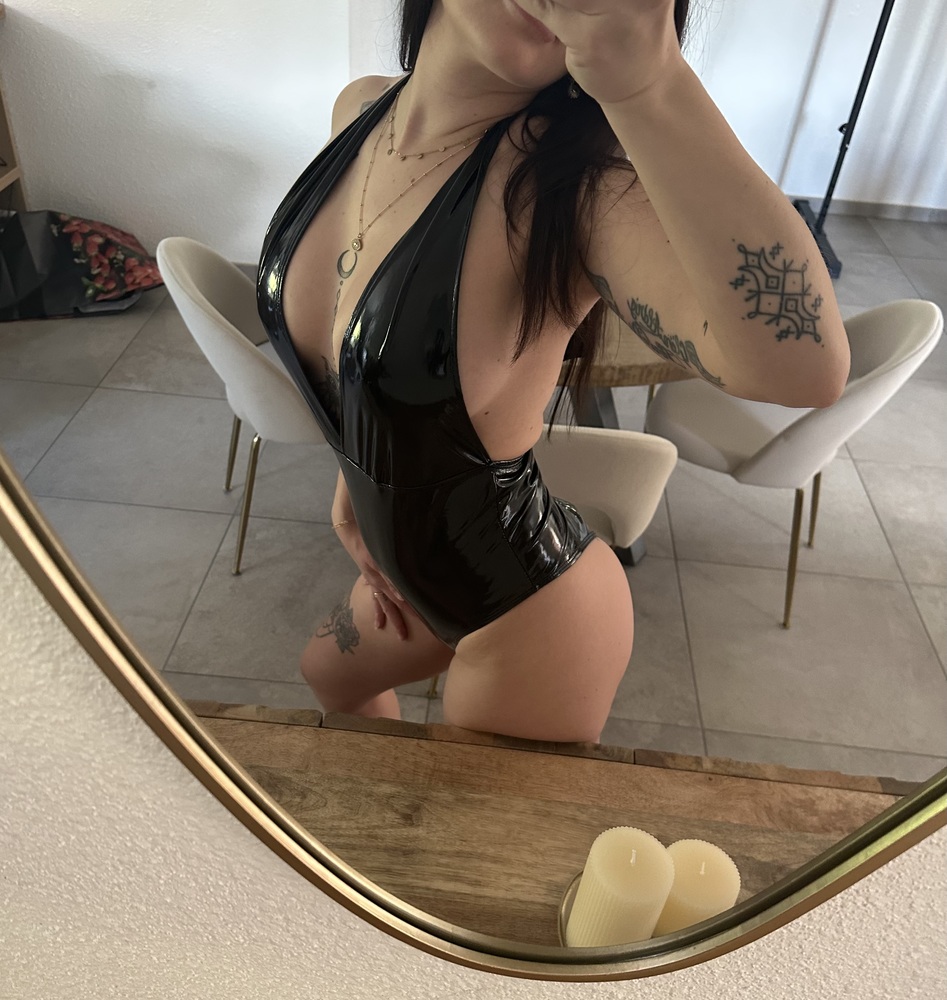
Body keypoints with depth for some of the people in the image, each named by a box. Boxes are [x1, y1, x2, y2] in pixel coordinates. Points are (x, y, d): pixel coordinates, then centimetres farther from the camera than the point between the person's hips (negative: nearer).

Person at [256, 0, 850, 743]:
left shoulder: (575, 179, -28)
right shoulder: (358, 111, -7)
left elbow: (803, 367, -45)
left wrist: (650, 83, -50)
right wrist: (351, 489, 14)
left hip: (534, 613, -7)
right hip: (419, 570, 8)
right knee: (331, 673, 36)